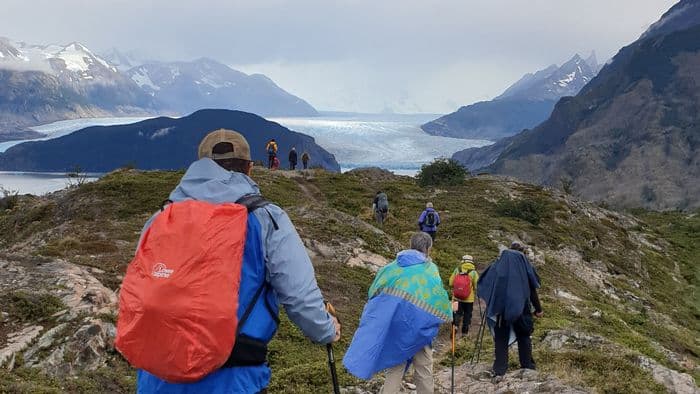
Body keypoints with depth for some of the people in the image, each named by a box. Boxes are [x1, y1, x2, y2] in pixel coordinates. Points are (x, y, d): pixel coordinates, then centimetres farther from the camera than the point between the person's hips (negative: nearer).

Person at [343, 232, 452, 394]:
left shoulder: (393, 266, 8)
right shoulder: (429, 269, -5)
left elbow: (374, 292, 13)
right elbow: (439, 297, -4)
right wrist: (447, 313, 16)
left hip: (393, 323, 4)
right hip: (418, 324, -4)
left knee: (395, 366, 12)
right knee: (424, 368, 11)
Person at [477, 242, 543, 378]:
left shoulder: (497, 267, 2)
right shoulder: (524, 266, 0)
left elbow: (483, 284, 4)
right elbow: (532, 290, 2)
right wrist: (538, 309, 10)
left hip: (501, 307, 0)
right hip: (521, 308, 0)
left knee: (501, 339, 5)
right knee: (524, 337, 15)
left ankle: (499, 370, 1)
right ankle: (528, 366, 20)